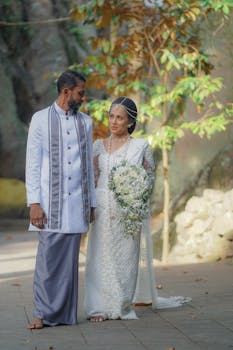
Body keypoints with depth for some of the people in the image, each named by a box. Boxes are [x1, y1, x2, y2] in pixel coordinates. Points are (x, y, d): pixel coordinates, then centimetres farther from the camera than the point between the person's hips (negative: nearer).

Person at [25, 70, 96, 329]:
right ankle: (43, 313, 2)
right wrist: (34, 203, -9)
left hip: (77, 204, 3)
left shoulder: (85, 122, 13)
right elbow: (32, 164, -1)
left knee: (69, 259, 2)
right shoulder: (41, 119, 2)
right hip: (50, 201, -3)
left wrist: (91, 203, 13)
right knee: (48, 257, -5)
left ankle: (65, 314, 7)